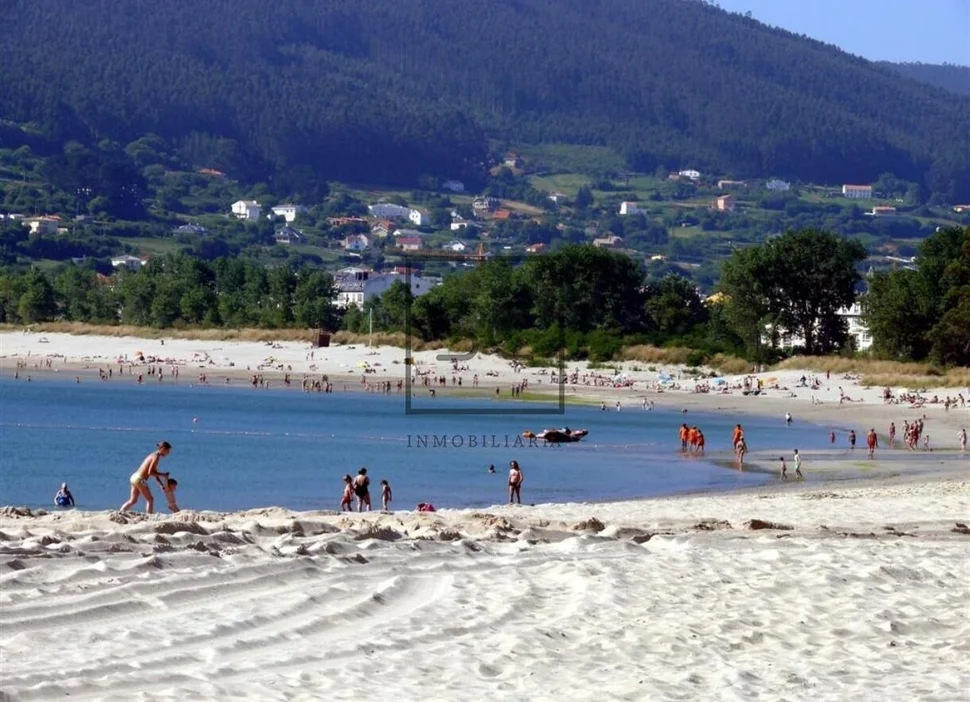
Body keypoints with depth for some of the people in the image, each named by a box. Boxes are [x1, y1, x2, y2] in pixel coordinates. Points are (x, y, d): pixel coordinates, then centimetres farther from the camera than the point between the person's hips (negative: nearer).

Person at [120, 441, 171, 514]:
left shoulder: (153, 455, 17)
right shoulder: (156, 457, -13)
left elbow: (154, 472, 22)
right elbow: (150, 472, -20)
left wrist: (162, 485, 20)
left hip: (134, 477, 9)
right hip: (140, 479, -9)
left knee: (133, 500, 14)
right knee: (150, 500, 1)